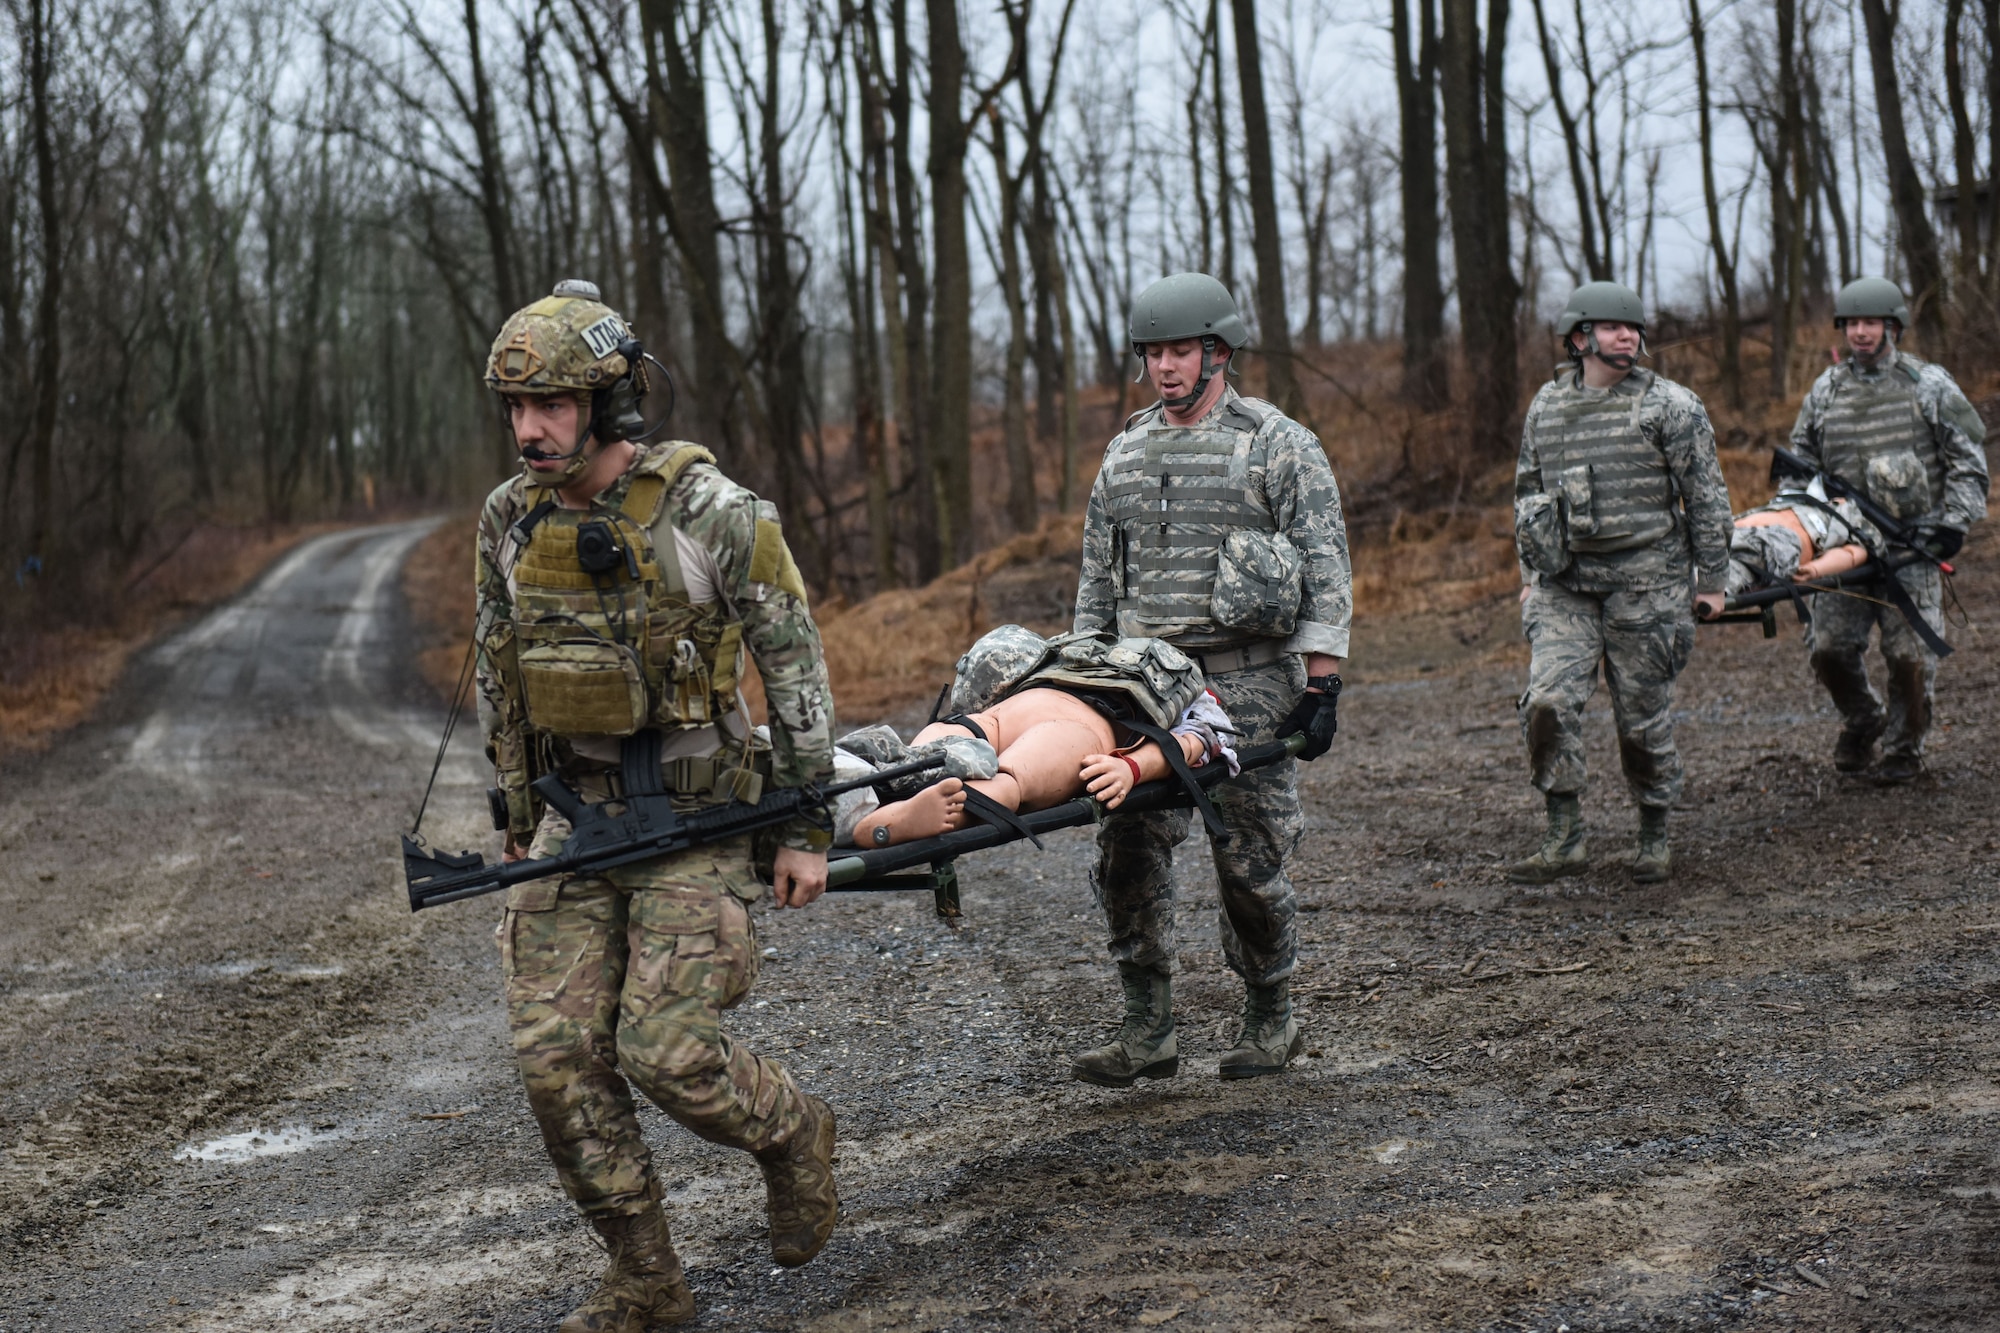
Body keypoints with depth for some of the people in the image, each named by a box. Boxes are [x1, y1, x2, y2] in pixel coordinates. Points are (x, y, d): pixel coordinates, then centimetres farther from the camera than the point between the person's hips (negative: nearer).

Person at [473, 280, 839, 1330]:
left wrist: (806, 830, -8)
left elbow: (795, 664, -9)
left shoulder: (710, 513, -15)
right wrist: (515, 816, 18)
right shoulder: (511, 518, 1)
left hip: (697, 817, -5)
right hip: (575, 812, 5)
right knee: (556, 1056, -3)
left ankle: (791, 1133, 20)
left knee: (664, 1053, -13)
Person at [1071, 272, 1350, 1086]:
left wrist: (1322, 686, -11)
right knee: (1128, 848, -4)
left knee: (1249, 855, 0)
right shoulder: (1126, 453, 14)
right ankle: (1147, 1031, 3)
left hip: (1249, 683, -4)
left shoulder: (1279, 446, -2)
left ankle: (1270, 1018, 19)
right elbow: (1097, 577, 20)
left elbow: (1327, 570, -5)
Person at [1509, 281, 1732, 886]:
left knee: (1644, 717, 3)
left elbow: (1707, 495, -1)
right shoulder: (1545, 407, 9)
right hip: (1565, 586, 3)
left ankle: (1654, 838, 21)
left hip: (1645, 583, -3)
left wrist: (1711, 578, -3)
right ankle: (1565, 840, -5)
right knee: (1548, 701, -13)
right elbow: (1527, 492, 19)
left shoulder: (1670, 405, -2)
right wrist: (1530, 574, 17)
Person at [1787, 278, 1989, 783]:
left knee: (1910, 653, -5)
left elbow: (1967, 460, 3)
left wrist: (1953, 523, -5)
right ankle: (1862, 722, 26)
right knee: (1828, 646, -1)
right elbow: (1802, 461, 20)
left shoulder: (1929, 385, 1)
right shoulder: (1825, 390, 10)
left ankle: (1905, 746, 13)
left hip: (1914, 542, -3)